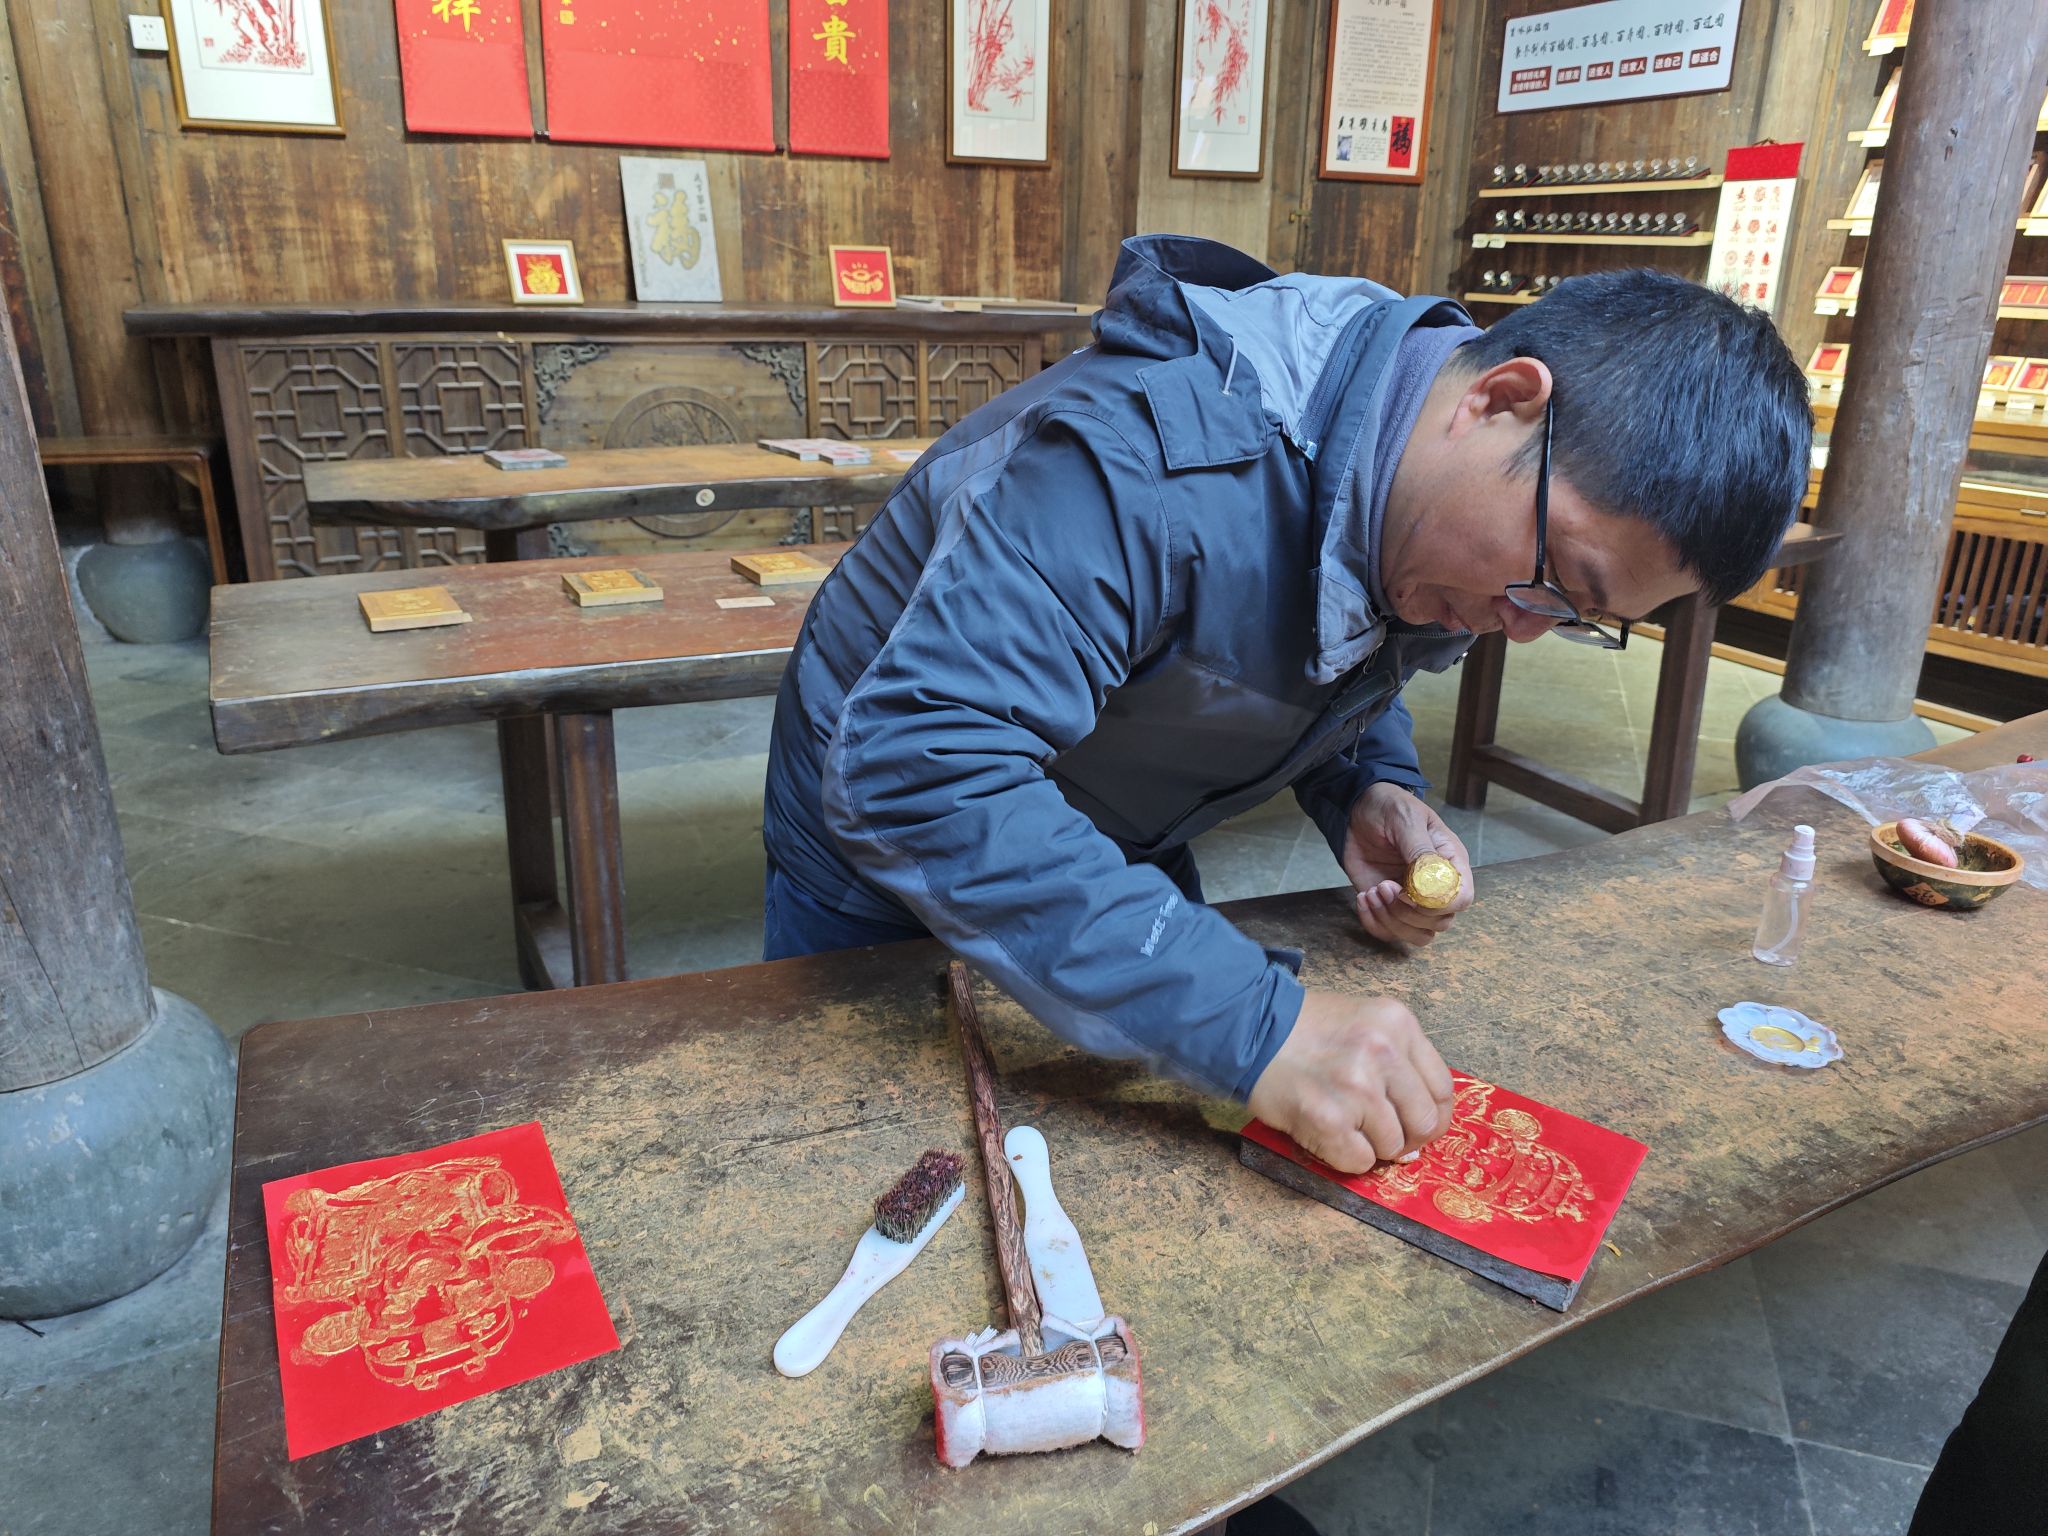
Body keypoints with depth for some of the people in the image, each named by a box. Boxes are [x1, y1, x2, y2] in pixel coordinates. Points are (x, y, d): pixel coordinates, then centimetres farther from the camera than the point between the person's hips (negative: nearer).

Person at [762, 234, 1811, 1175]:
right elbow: (910, 769, -47)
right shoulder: (1156, 452, -40)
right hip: (879, 841, -5)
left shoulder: (1438, 514, -13)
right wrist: (1252, 1022, -49)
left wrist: (1372, 790, -16)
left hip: (1127, 853, 6)